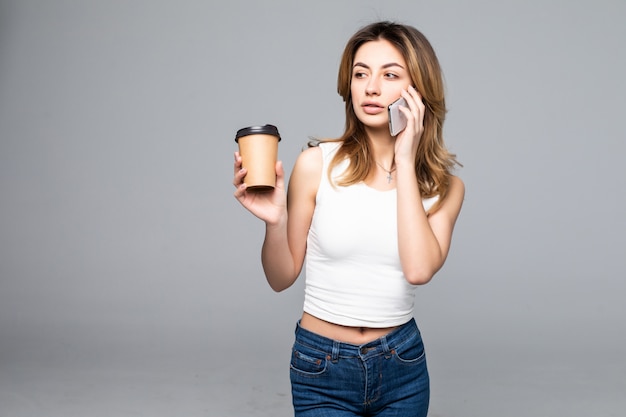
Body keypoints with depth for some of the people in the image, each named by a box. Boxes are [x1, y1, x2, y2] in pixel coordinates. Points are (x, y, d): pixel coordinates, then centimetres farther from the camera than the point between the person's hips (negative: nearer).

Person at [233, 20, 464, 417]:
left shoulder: (444, 186, -4)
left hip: (402, 367, 2)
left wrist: (405, 160, -18)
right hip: (322, 369, -2)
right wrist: (274, 221, -23)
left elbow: (419, 269, -22)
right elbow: (282, 277, -4)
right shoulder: (317, 164, -10)